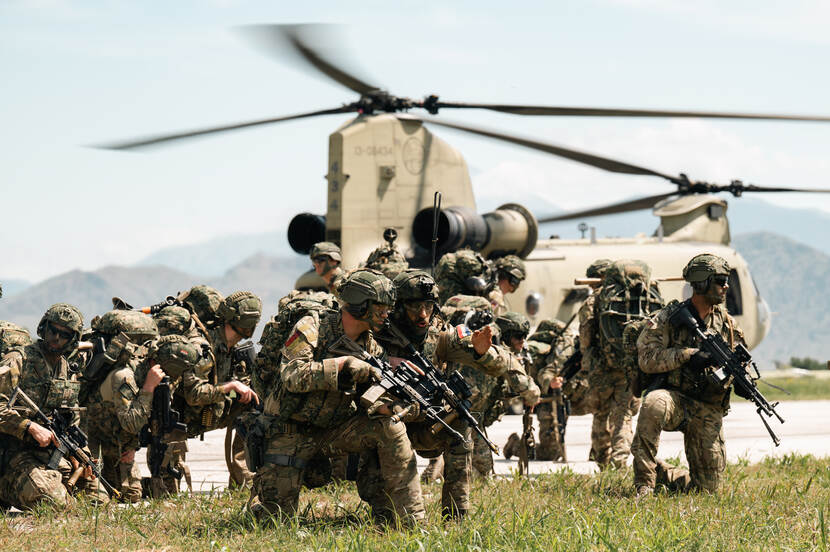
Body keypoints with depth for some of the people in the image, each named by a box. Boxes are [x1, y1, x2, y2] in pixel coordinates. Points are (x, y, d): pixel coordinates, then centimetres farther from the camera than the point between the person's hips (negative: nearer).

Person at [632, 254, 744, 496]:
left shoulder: (727, 324, 9)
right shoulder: (668, 318, -6)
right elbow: (647, 358, -13)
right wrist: (688, 355, -21)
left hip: (708, 411, 4)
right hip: (674, 396, -4)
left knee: (707, 486, 1)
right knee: (654, 404, -41)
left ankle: (662, 474, 32)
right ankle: (643, 481, -29)